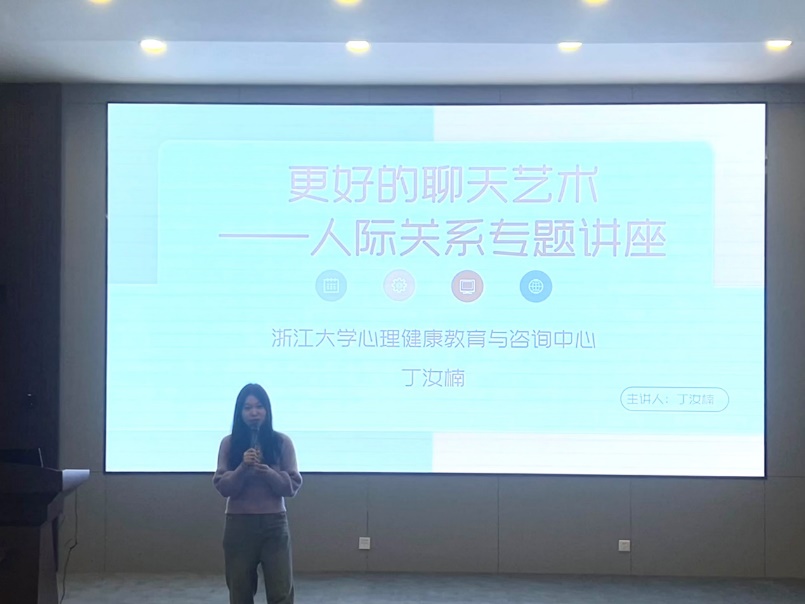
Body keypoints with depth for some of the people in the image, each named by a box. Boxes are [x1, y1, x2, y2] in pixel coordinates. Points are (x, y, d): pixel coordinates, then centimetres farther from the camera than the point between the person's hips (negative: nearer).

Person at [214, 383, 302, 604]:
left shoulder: (282, 442, 0)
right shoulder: (229, 443, 1)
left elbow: (293, 485, -2)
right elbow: (222, 487, -3)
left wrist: (269, 474, -20)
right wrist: (243, 468, -19)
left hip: (274, 523, -1)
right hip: (239, 524, 1)